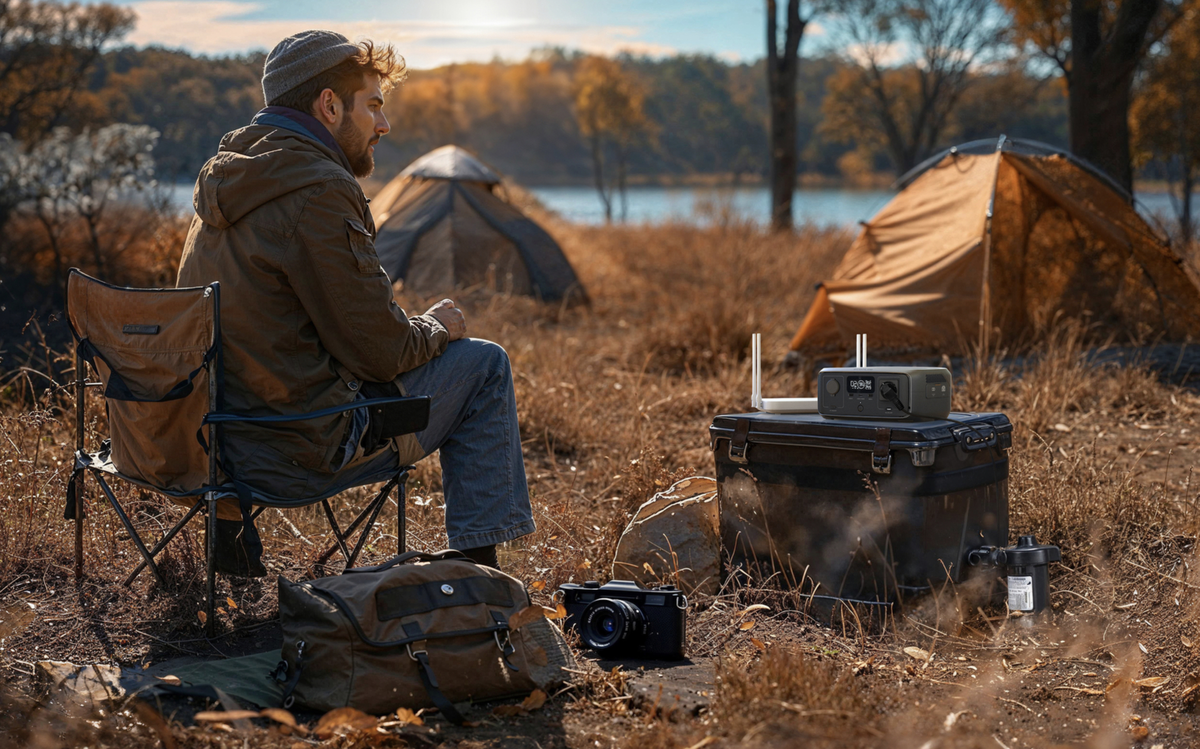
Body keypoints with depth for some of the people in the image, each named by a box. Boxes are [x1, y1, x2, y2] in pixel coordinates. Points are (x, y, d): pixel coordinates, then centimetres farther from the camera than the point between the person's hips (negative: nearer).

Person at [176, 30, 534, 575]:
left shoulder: (225, 178, 10)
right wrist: (436, 327, 4)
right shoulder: (318, 193, -19)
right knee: (483, 364, 6)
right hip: (297, 456, -9)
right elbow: (380, 352, -16)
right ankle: (478, 568, 11)